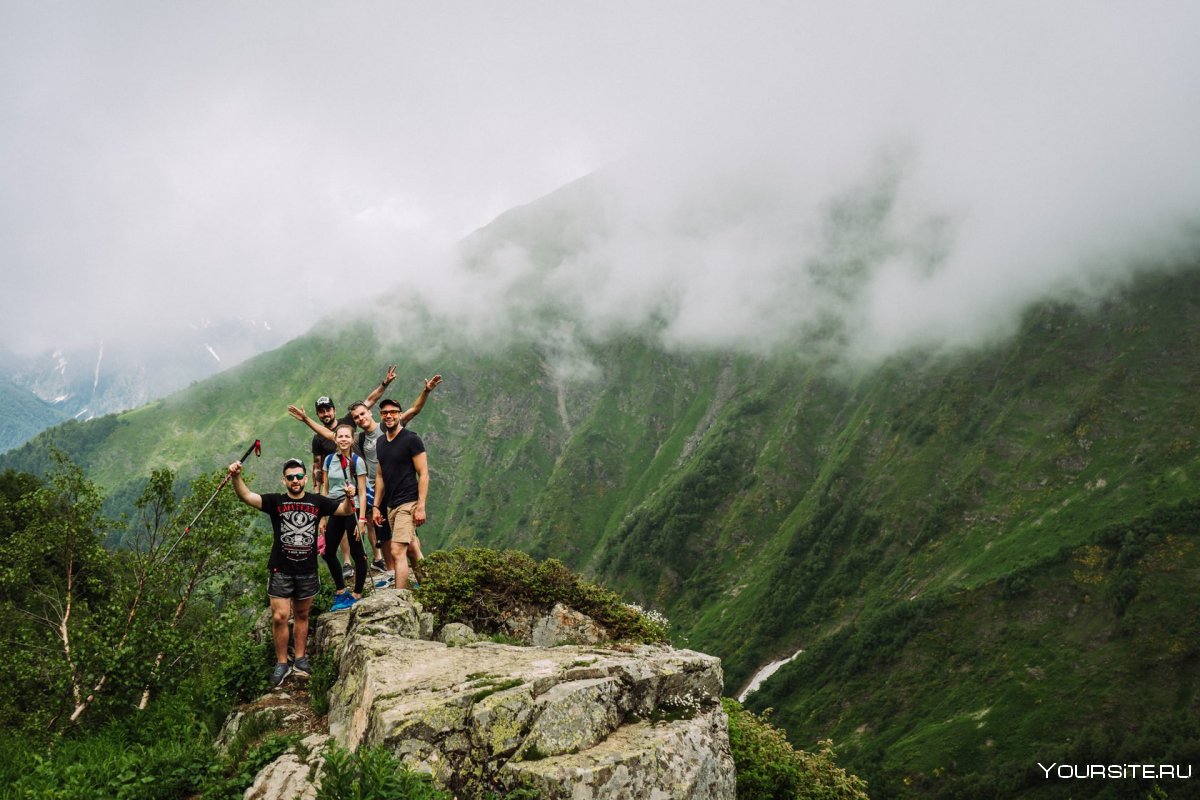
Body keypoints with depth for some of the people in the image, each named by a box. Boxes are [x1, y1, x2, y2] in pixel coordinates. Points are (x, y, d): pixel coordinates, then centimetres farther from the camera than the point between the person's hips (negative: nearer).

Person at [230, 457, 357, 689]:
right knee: (279, 617, -6)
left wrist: (349, 497, -19)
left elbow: (345, 510, 4)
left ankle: (300, 659, 25)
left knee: (301, 616, 14)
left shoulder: (317, 502, 2)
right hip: (281, 571, -2)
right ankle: (282, 663, 8)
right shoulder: (275, 502, -3)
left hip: (307, 571, 2)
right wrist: (236, 477, -34)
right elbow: (246, 496, -16)